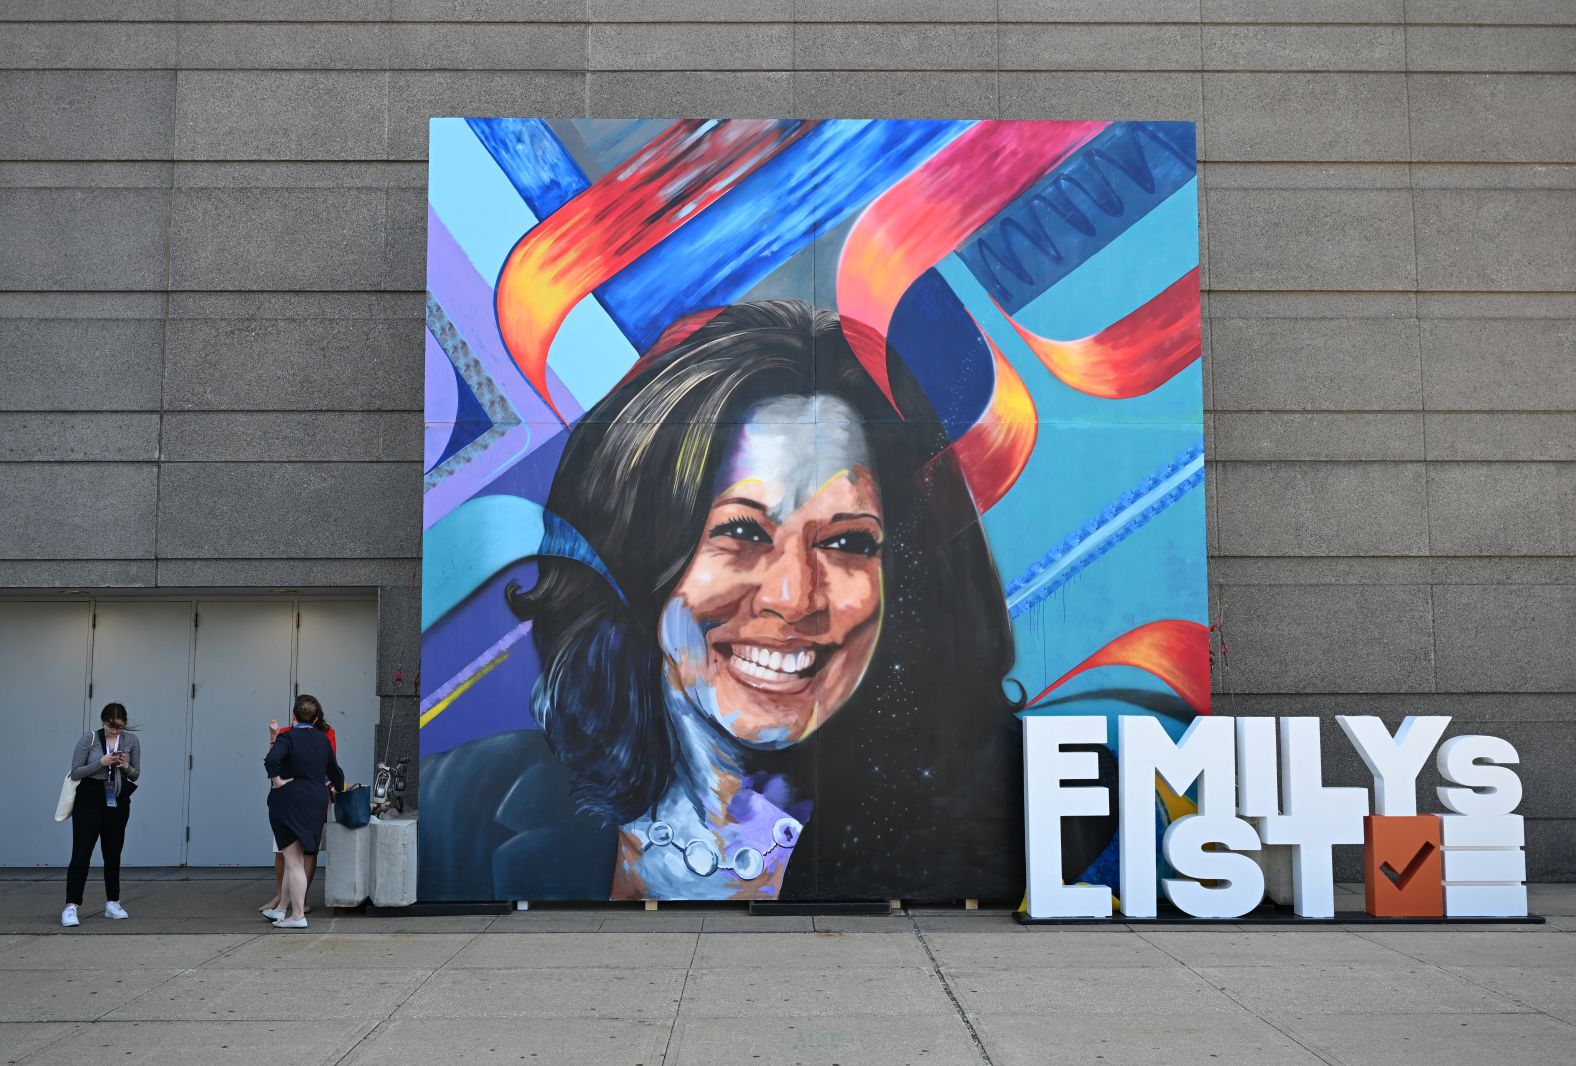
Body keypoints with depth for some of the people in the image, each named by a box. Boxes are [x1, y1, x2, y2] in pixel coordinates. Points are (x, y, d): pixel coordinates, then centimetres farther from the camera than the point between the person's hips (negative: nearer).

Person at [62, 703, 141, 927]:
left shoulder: (131, 740, 1)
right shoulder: (90, 737, -7)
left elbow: (136, 775, 7)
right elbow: (75, 772, -7)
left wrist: (126, 767, -14)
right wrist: (101, 762, -20)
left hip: (118, 802, 3)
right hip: (90, 799, -3)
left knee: (113, 853, 10)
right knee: (81, 852, -8)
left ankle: (112, 904, 19)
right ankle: (71, 907, -10)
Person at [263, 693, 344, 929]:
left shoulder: (287, 737, -11)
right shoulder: (323, 739, 7)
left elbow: (271, 759, -31)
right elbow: (334, 770, 19)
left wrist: (276, 780, -15)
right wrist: (340, 788, 36)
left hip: (289, 802, -6)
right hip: (316, 801, 6)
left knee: (294, 861, -2)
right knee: (297, 859, 16)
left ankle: (298, 915, -1)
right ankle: (283, 908, 23)